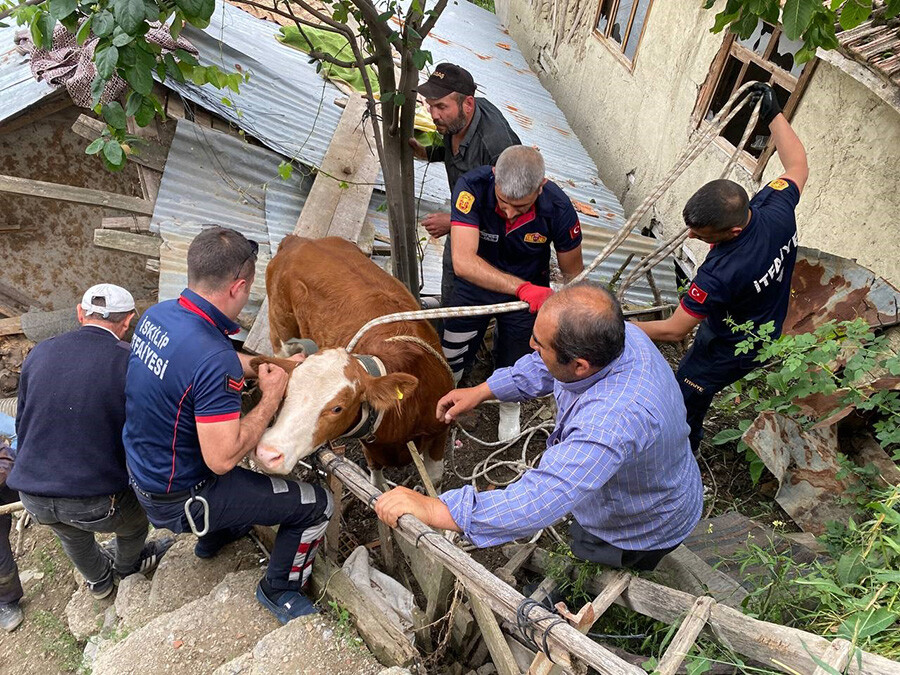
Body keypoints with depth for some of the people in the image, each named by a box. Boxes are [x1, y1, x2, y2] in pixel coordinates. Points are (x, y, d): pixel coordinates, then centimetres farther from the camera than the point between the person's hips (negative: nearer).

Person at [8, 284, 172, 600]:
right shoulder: (132, 362, -15)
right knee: (134, 522, 30)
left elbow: (22, 423, 11)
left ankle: (98, 580, 62)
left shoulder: (40, 352, -1)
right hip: (96, 500, -4)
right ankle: (127, 565, 59)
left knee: (72, 533, 36)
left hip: (33, 495, 5)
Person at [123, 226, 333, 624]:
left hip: (141, 470, 9)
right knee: (318, 505, -2)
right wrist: (272, 397, -21)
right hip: (180, 498, -9)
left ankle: (215, 536, 52)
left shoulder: (156, 315, -6)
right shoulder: (214, 360, -35)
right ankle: (279, 591, 21)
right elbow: (222, 458, -32)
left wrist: (272, 366, 7)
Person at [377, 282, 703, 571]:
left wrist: (431, 510, -49)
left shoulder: (613, 419, -51)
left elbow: (536, 504, -54)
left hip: (641, 534, -7)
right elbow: (542, 367, -1)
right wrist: (480, 391, -5)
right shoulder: (618, 334, -22)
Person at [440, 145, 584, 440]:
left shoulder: (558, 208, -29)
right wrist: (521, 287, -52)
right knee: (450, 360, 11)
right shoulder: (472, 187, -34)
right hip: (475, 284, 0)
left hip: (530, 291, 0)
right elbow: (463, 262, -43)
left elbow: (573, 273, -14)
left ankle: (509, 410, 50)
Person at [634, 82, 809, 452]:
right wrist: (774, 115, 7)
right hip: (766, 332, 9)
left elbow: (674, 330, -32)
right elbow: (797, 167, 1)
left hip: (728, 349, -8)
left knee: (684, 400, 13)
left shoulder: (720, 273, -43)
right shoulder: (776, 210, -23)